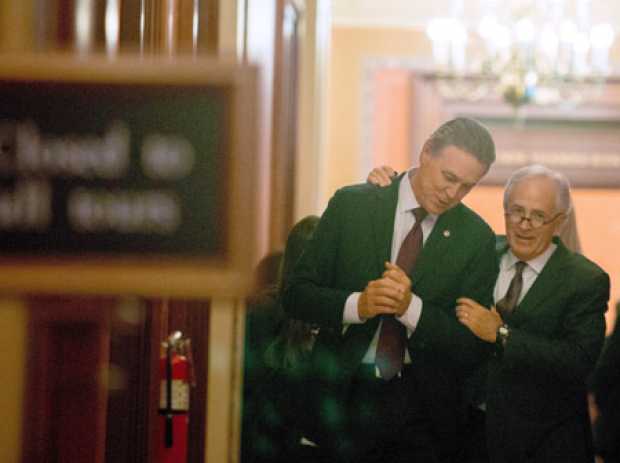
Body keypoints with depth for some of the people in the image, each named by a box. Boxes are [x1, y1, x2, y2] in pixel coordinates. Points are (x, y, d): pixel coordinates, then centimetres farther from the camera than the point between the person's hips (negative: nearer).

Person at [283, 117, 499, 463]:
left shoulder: (477, 237, -2)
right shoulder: (351, 205, -3)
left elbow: (473, 347, -4)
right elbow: (297, 294, -2)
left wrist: (411, 307, -20)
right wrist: (357, 304, -21)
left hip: (425, 410, 0)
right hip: (347, 393, 0)